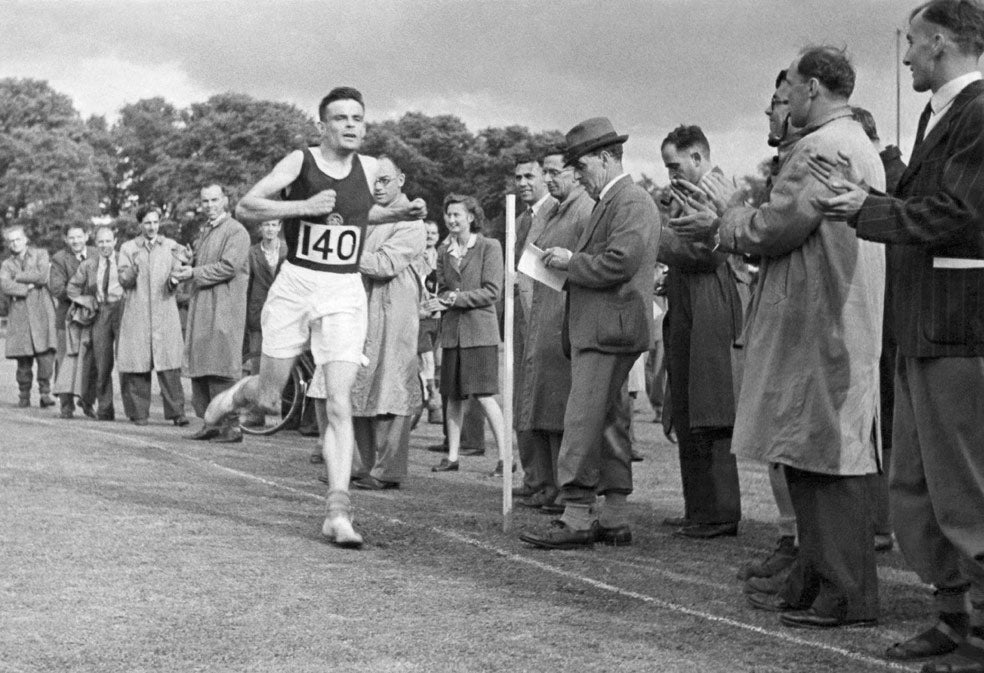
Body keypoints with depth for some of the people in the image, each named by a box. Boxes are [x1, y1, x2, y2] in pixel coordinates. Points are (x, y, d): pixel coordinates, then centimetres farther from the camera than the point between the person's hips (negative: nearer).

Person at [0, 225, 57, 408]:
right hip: (19, 313, 2)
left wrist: (18, 277, 2)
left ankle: (45, 392, -7)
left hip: (41, 311, -2)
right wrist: (28, 287, -9)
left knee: (45, 352, -14)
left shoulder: (40, 254, 12)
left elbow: (42, 277, -6)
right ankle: (24, 396, 7)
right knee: (23, 358, -2)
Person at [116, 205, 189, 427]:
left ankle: (176, 412, -7)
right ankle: (138, 412, 4)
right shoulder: (128, 248, 10)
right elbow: (124, 281, 2)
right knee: (137, 364, -3)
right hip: (137, 313, 0)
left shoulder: (171, 246, 13)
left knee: (170, 365, -8)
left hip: (165, 311, 0)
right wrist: (133, 267, -17)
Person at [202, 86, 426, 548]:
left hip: (345, 292, 2)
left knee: (339, 403, -9)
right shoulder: (300, 162, -6)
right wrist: (303, 206, -20)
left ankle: (337, 510, -9)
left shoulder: (369, 168, 6)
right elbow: (245, 208, -9)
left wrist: (398, 213, 9)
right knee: (268, 397, 10)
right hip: (295, 285, -2)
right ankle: (235, 396, 47)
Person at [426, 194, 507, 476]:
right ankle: (452, 456, 14)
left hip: (479, 330, -5)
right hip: (451, 332, 5)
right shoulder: (445, 253, 14)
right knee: (453, 395, 7)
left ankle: (505, 456, -2)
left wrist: (456, 299, -13)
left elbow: (492, 291, -7)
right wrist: (439, 302, -6)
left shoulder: (489, 247, -1)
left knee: (484, 395, -9)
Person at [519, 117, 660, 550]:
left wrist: (571, 262, -10)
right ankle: (614, 521, 15)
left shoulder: (631, 202, -11)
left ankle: (577, 520, -11)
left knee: (583, 422, -12)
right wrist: (569, 262, 10)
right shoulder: (609, 202, 21)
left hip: (608, 331, -11)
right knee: (606, 424, 11)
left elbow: (619, 262, -21)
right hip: (599, 329, 11)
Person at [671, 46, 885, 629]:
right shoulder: (858, 145, 21)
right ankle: (813, 586, 19)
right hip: (837, 322, 10)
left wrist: (721, 226, -1)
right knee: (814, 457, 13)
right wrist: (725, 222, 17)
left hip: (819, 326, -10)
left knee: (827, 456, -6)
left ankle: (848, 597, -2)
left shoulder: (820, 148, -14)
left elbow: (777, 227, -18)